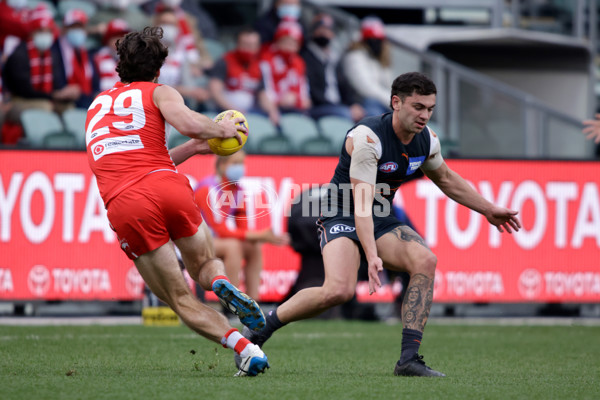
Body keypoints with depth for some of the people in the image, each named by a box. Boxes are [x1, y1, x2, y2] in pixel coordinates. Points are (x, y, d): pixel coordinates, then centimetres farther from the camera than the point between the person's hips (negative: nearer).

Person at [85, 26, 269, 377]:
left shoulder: (97, 105, 30)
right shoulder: (158, 93, 14)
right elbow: (190, 123, -8)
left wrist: (193, 147, 37)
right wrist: (221, 129, 12)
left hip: (124, 205, 2)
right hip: (169, 188, -2)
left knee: (183, 300, 5)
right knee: (205, 263, 25)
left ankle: (243, 346, -17)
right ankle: (222, 284, -11)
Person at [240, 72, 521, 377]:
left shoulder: (427, 140, -1)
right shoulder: (368, 137, -25)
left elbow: (446, 179, 22)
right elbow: (362, 201, -32)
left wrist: (489, 210, 24)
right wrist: (372, 256, -42)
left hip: (382, 220, 7)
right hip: (342, 216, -7)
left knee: (425, 260, -22)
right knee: (339, 290, -30)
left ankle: (409, 359, -21)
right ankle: (259, 328, -8)